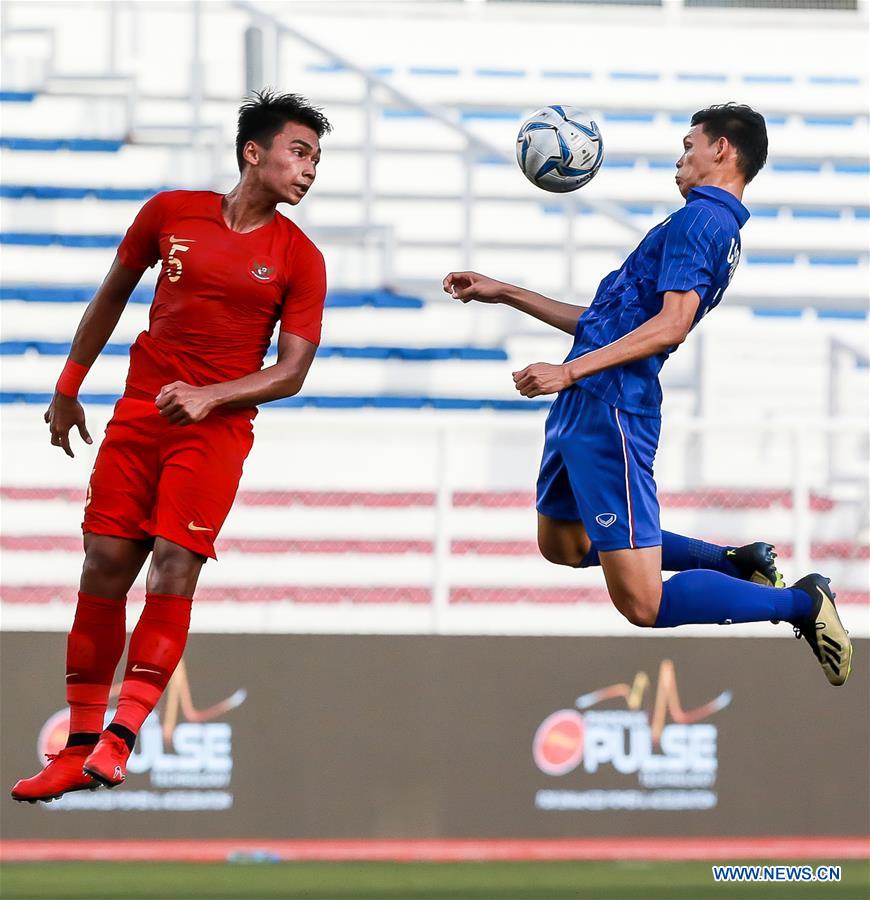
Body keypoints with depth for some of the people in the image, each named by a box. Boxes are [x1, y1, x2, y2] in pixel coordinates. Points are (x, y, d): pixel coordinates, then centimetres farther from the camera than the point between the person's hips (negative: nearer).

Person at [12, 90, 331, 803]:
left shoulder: (300, 259, -1)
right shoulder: (171, 213, 4)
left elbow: (290, 374, -3)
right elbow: (113, 296, 17)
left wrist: (209, 396, -17)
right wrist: (68, 389, 21)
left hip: (217, 428, -2)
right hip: (138, 415, 2)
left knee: (175, 567, -15)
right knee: (105, 566, -2)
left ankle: (117, 743, -16)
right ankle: (78, 749, 4)